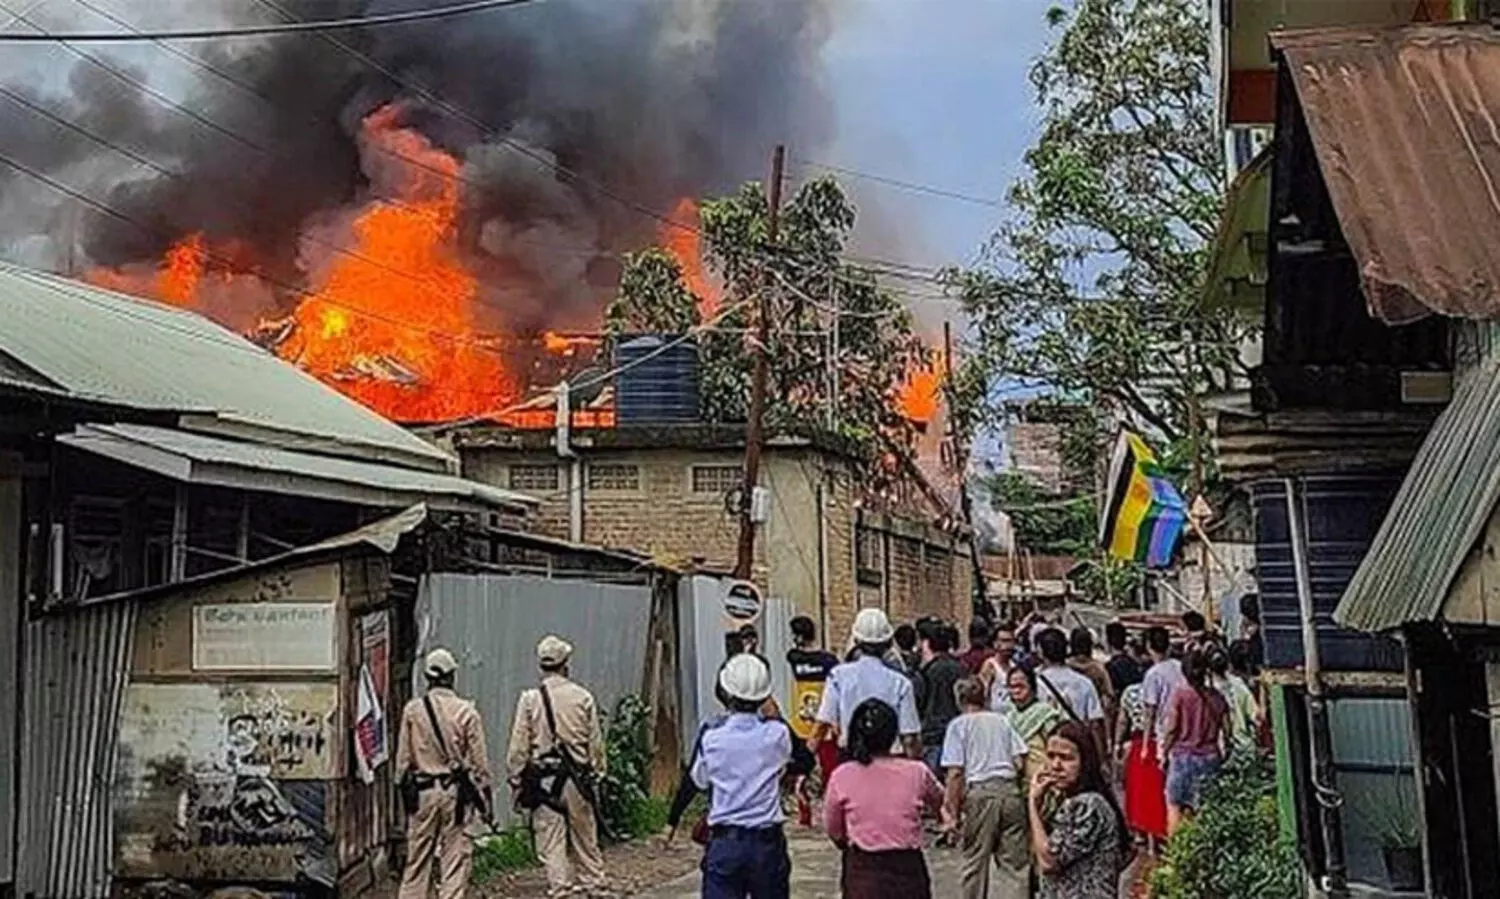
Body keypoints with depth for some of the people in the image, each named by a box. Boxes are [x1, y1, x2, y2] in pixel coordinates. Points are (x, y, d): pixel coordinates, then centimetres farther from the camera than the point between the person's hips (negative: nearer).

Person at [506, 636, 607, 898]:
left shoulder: (530, 699, -4)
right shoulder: (583, 697, 0)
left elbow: (519, 747, -2)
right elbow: (596, 743, 5)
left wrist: (516, 780, 6)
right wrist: (597, 773, 16)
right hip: (578, 777, 2)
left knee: (550, 841, 3)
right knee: (585, 838, 14)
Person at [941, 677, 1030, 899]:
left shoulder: (958, 725, 1)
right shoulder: (1002, 721, 13)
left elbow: (955, 773, -7)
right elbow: (1020, 762, 8)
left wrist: (953, 809, -2)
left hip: (980, 793, -3)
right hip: (1010, 791, 3)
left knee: (975, 863, 9)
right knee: (1016, 863, 5)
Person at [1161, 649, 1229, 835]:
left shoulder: (1180, 693, -8)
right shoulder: (1216, 696, 1)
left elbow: (1171, 729, -7)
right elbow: (1225, 729, 3)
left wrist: (1164, 752, 4)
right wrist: (1222, 754, 14)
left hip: (1183, 755, -3)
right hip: (1211, 757, 3)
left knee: (1175, 805, 5)